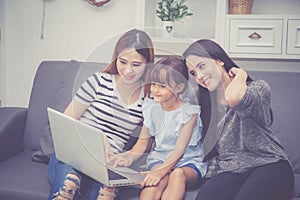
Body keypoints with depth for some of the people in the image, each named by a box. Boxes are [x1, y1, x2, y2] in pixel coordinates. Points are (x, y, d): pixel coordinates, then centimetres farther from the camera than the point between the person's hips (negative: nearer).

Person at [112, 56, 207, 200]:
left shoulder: (189, 112, -12)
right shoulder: (151, 108, 2)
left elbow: (179, 151, -19)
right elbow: (143, 141, 7)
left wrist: (160, 171, -35)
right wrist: (130, 157, -14)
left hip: (188, 162, -2)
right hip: (160, 157, 2)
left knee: (178, 174, -38)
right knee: (160, 179, -33)